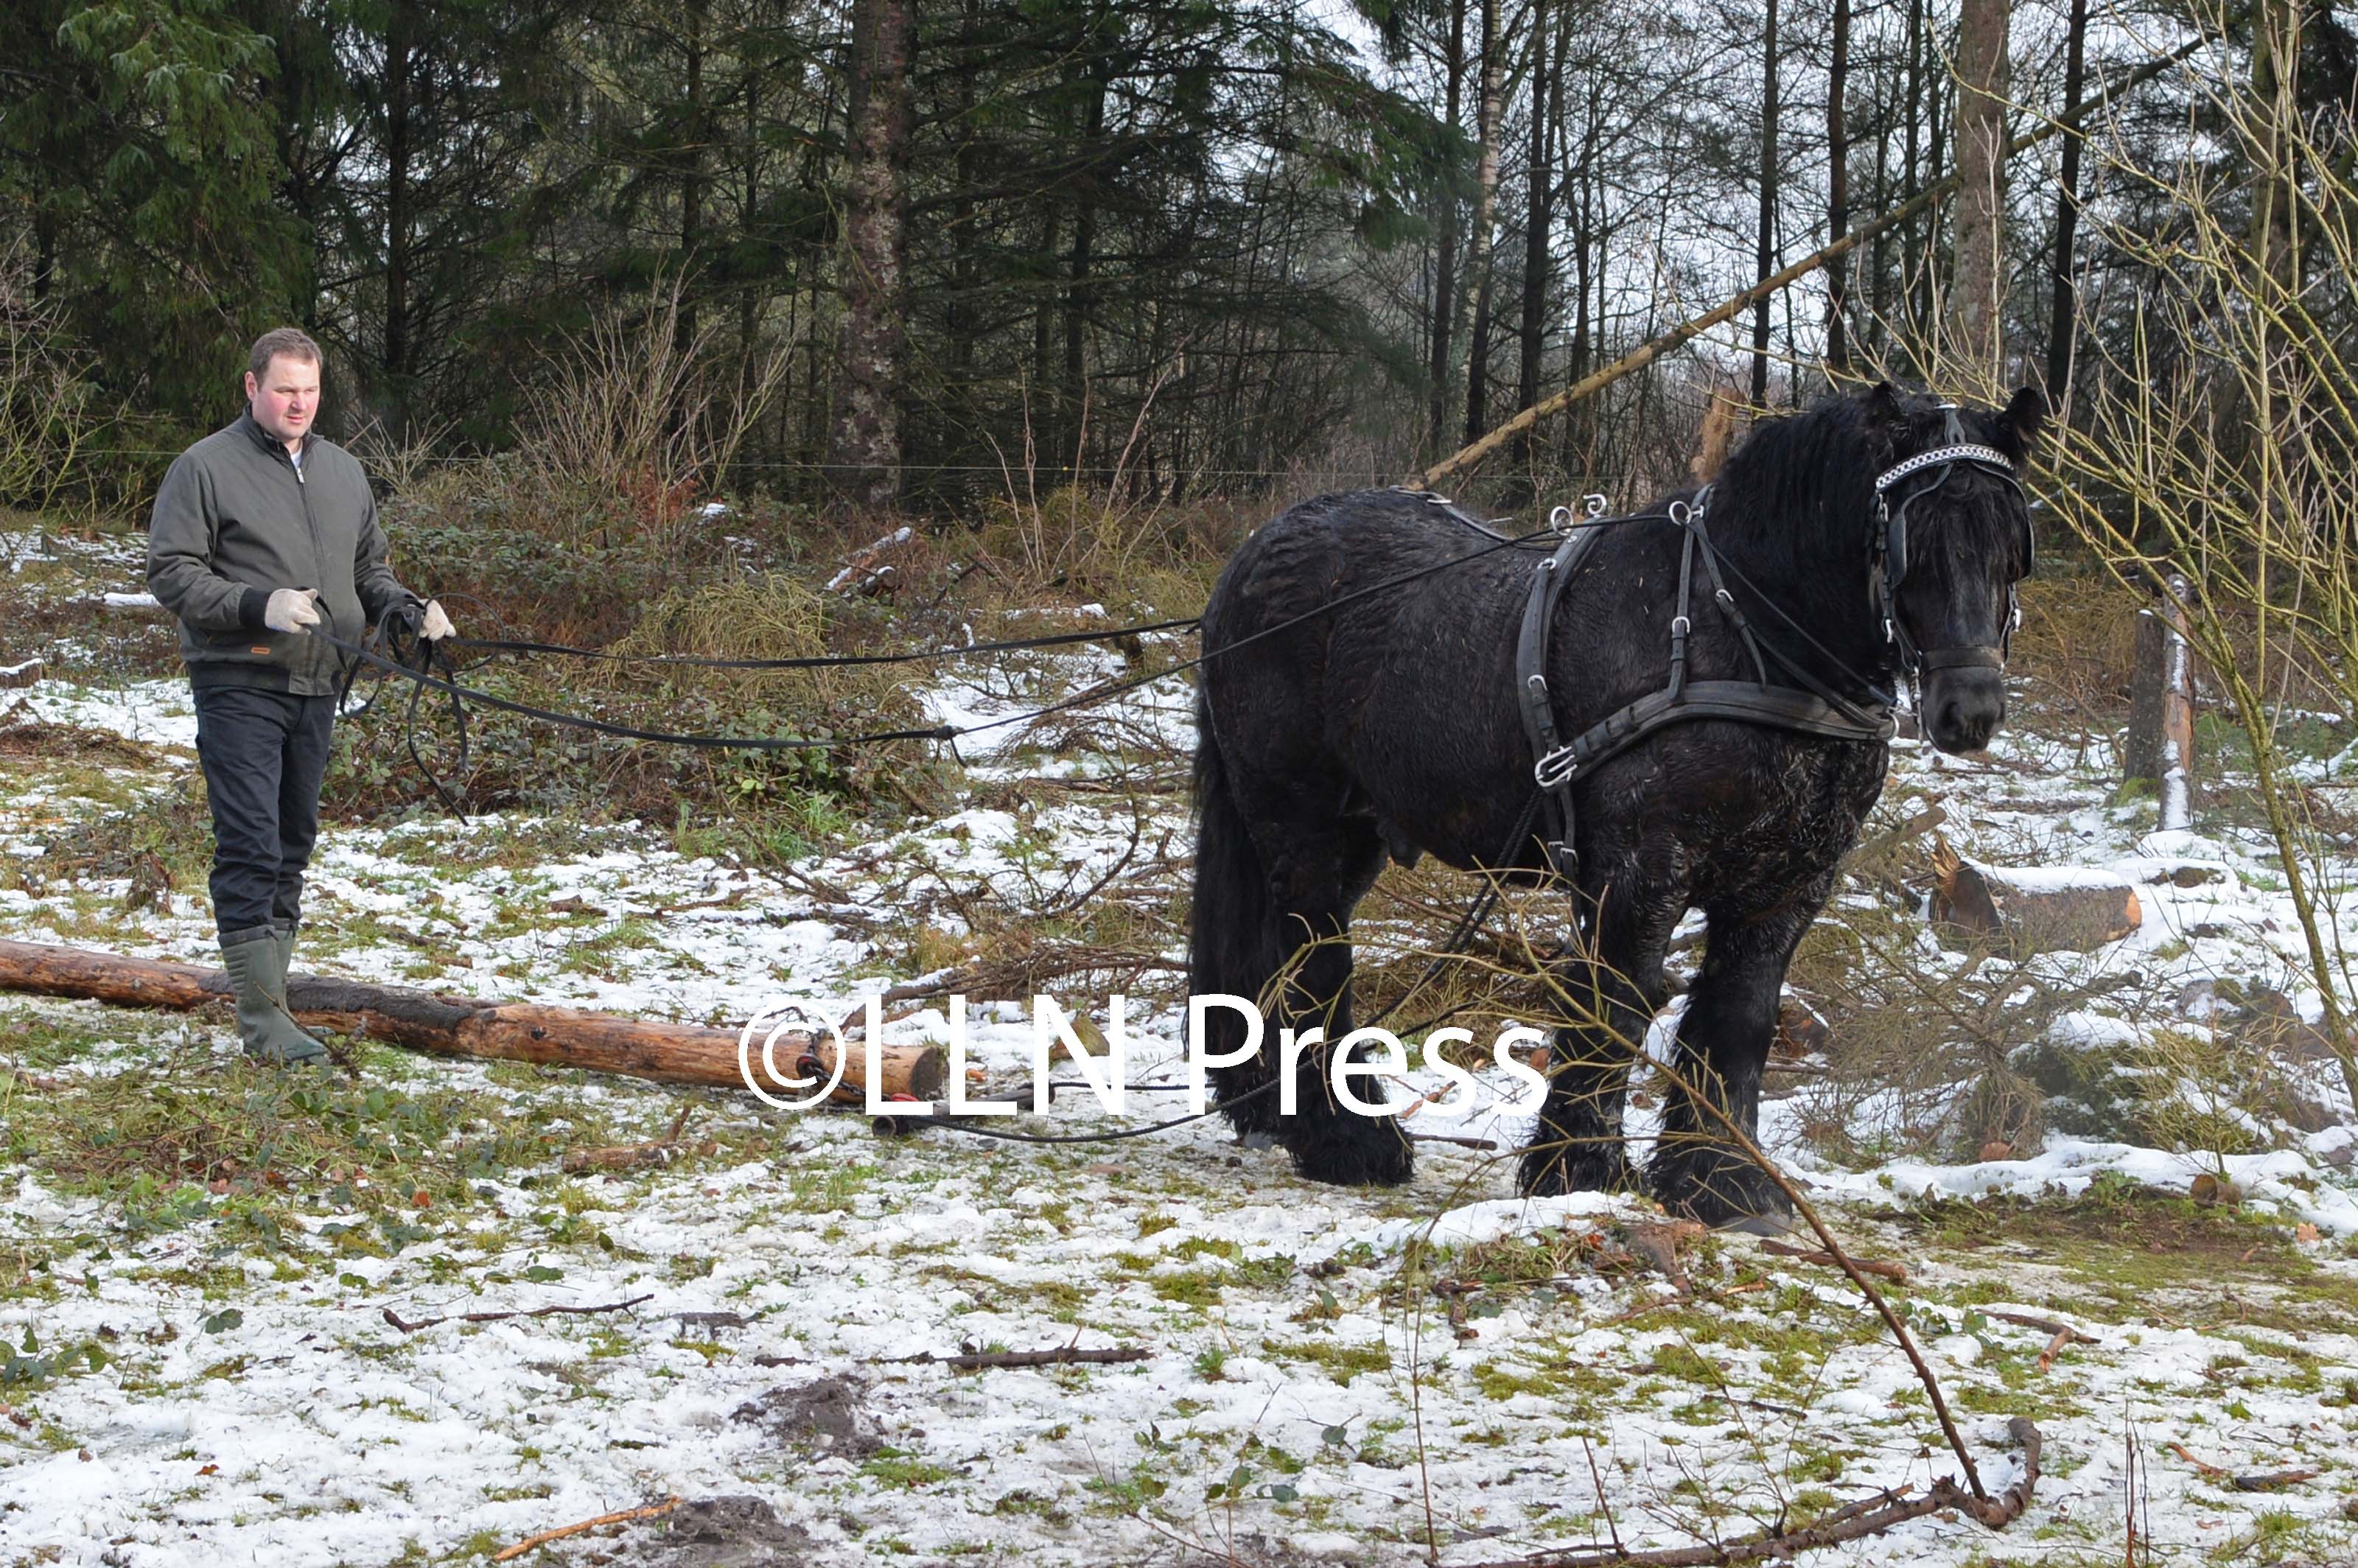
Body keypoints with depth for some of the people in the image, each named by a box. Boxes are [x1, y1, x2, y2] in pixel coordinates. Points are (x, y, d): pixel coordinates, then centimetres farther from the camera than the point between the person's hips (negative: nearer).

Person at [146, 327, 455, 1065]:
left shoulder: (343, 471, 16)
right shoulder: (207, 467, -3)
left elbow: (369, 568, 24)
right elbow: (172, 574, -7)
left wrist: (406, 607, 3)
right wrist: (259, 605, -21)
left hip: (317, 688, 7)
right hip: (240, 687, -6)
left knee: (292, 846, 12)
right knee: (251, 848, -12)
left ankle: (269, 990, 21)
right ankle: (263, 1019, -13)